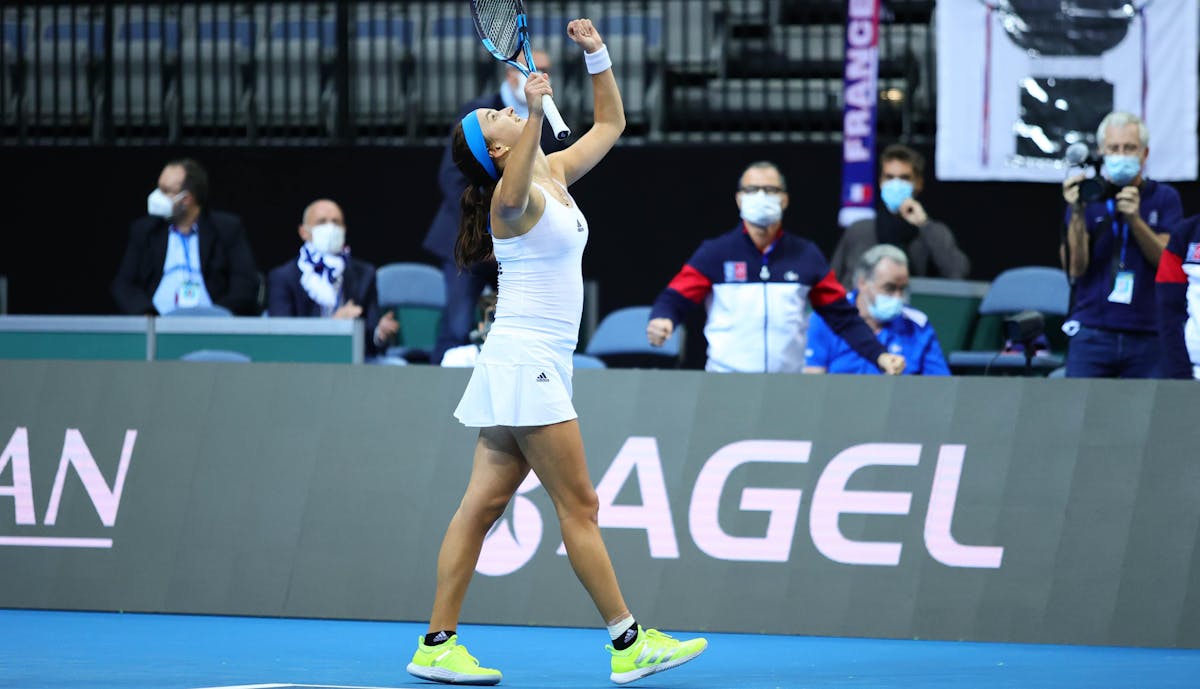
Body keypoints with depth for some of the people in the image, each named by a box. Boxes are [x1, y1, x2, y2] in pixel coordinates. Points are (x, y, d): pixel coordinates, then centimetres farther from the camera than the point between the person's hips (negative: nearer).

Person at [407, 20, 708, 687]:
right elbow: (510, 195, -39)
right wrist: (536, 116, -50)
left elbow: (611, 124, 23)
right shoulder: (515, 197, -13)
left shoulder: (555, 175, 12)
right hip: (526, 361, -9)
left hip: (539, 365, 9)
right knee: (579, 505, -6)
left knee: (484, 503, 6)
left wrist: (598, 56, 9)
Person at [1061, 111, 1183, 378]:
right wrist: (1077, 214, -18)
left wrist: (1135, 220, -19)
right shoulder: (1088, 197, 6)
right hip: (1093, 333, 0)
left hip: (1146, 335, 0)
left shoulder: (1164, 198, 7)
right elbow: (1075, 268, -5)